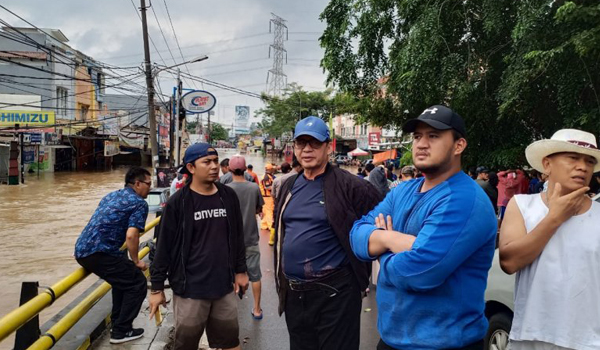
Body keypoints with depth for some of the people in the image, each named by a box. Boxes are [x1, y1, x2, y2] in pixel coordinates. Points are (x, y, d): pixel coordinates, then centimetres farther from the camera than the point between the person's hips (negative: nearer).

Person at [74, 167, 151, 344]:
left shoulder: (110, 195, 23)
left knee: (123, 276, 27)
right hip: (99, 252, -9)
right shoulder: (139, 203, -4)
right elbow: (131, 236, -16)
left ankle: (117, 323, 31)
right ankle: (121, 331, 7)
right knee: (137, 282, 4)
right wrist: (136, 261, -1)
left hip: (81, 249, 9)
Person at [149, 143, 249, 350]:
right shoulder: (178, 203, -10)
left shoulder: (229, 196, 2)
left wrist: (240, 270, 12)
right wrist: (157, 287, -3)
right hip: (190, 289, -3)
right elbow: (164, 246, -6)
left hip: (224, 286, 4)